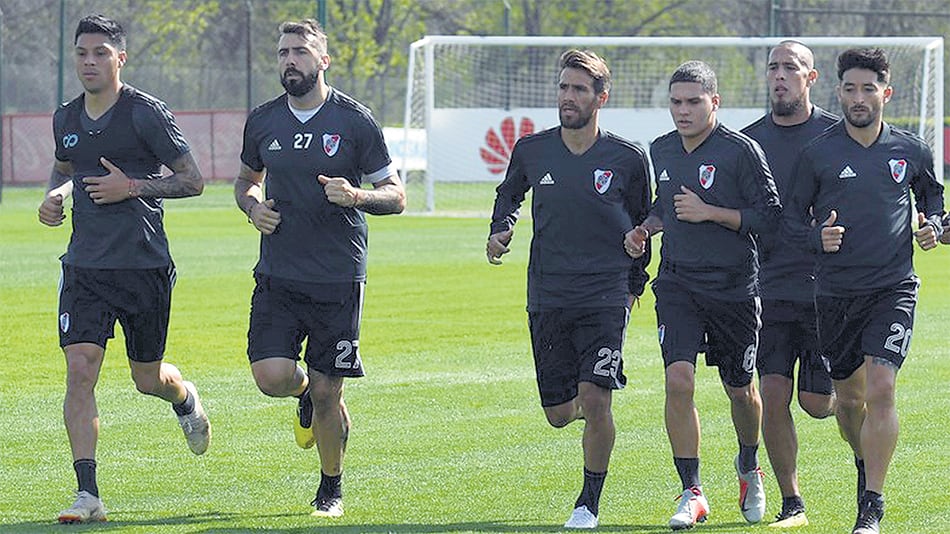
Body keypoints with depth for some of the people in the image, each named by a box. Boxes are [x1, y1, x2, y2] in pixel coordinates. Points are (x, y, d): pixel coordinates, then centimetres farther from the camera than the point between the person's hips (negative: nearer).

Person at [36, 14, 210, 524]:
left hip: (144, 265, -4)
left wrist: (132, 186, -16)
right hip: (85, 266, 4)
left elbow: (192, 180, -5)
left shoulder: (146, 113, -8)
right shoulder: (66, 118, 8)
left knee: (147, 378, 9)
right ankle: (88, 493, -12)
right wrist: (54, 195, 7)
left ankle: (185, 399, 48)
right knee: (79, 369, -12)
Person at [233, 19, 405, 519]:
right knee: (272, 377, -13)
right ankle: (305, 391, 24)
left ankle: (331, 487, 22)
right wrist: (253, 206, 0)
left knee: (327, 393, 0)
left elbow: (395, 195, 1)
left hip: (338, 279, -2)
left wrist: (356, 196, -20)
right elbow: (246, 179, 23)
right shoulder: (262, 121, 6)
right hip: (277, 273, 3)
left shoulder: (354, 121, -4)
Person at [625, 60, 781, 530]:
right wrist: (647, 228, 3)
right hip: (677, 284, 3)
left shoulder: (740, 150, -10)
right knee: (678, 381, -14)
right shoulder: (661, 151, 7)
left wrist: (709, 212, -19)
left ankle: (749, 467, 41)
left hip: (735, 288, -3)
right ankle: (692, 494, -8)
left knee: (740, 388, 10)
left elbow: (769, 217, -11)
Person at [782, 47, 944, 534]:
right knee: (849, 395, 11)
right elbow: (791, 220, 5)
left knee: (880, 388, -16)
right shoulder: (817, 153, -1)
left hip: (893, 288, -1)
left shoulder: (911, 151, 3)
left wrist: (932, 227, 1)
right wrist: (817, 237, -16)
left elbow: (933, 195, 21)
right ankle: (865, 464, 42)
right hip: (836, 290, 1)